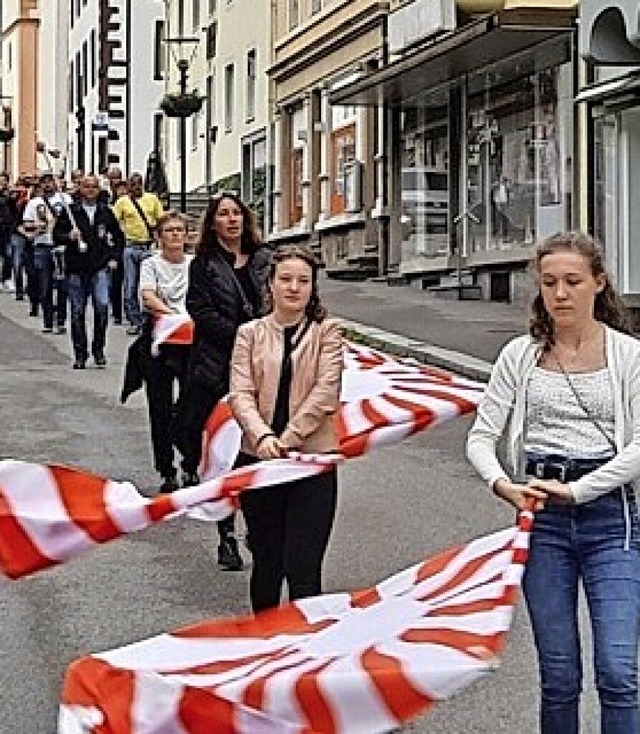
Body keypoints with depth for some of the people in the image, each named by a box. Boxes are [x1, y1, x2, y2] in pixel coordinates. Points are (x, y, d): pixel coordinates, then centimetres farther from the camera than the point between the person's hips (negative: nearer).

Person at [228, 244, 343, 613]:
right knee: (266, 564, 14)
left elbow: (325, 393, -8)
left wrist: (287, 439, -16)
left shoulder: (327, 331, 2)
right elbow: (240, 393, -3)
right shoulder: (250, 333, 7)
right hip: (259, 458, 2)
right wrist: (263, 437, -21)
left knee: (303, 568, -7)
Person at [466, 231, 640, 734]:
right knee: (559, 677, 8)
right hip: (541, 517, 2)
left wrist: (575, 490, -14)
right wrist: (501, 483, -17)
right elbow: (482, 436, 3)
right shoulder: (522, 356, 4)